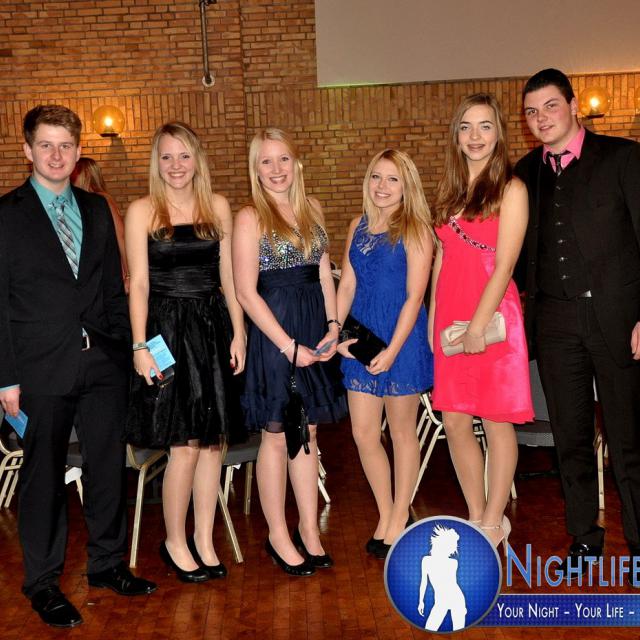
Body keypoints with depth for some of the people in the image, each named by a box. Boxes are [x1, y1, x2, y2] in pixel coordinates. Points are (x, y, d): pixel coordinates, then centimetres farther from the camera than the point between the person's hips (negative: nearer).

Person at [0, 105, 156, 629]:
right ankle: (43, 582, 23)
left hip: (104, 363, 4)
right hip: (42, 369, -4)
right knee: (45, 477, 7)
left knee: (109, 467, 12)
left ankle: (107, 563, 31)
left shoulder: (97, 209, 11)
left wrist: (126, 347, 7)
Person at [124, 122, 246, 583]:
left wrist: (238, 334, 5)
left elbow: (228, 276, 10)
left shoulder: (218, 207, 9)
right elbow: (139, 283, -3)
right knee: (186, 444, -3)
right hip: (167, 329, -3)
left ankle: (204, 540, 23)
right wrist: (140, 345, -9)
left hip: (213, 328, 4)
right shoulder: (142, 211, 0)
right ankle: (175, 542, 18)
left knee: (213, 439, 7)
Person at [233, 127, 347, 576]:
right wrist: (289, 346, -14)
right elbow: (247, 292, -11)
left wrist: (333, 326, -1)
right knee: (277, 436, 6)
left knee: (308, 433, 12)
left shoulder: (312, 209, 10)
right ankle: (279, 536, 21)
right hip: (274, 332, -5)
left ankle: (309, 531, 24)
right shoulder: (251, 218, -7)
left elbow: (325, 274, 13)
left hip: (315, 329, 5)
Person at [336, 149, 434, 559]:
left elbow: (414, 296, -13)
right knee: (364, 434, 7)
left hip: (402, 338, -5)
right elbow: (347, 286, 9)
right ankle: (386, 514, 26)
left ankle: (401, 517, 26)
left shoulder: (416, 230, -8)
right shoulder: (359, 228, 9)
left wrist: (392, 351, -17)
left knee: (402, 432, 9)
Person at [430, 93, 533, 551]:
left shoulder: (511, 189, -5)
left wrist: (478, 324, -17)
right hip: (450, 316, 6)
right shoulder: (450, 190, 13)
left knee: (496, 422, 4)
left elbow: (504, 265, -12)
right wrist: (433, 320, 10)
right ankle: (477, 516, 25)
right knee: (454, 422, 8)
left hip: (493, 316, -6)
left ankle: (494, 522, 19)